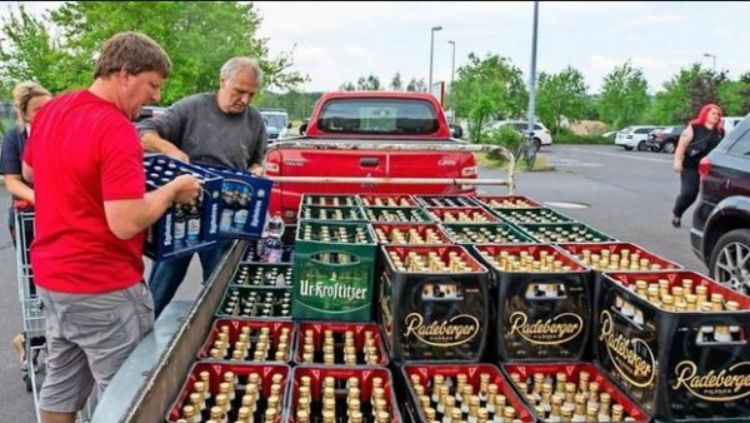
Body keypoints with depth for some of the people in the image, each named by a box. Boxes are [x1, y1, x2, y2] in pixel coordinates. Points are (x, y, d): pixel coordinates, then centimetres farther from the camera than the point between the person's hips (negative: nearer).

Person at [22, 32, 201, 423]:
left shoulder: (51, 111, 5)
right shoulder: (116, 130, -23)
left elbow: (31, 172, 22)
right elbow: (126, 223, -28)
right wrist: (172, 189, -14)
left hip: (51, 276, 9)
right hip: (102, 288, -9)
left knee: (61, 384, 21)